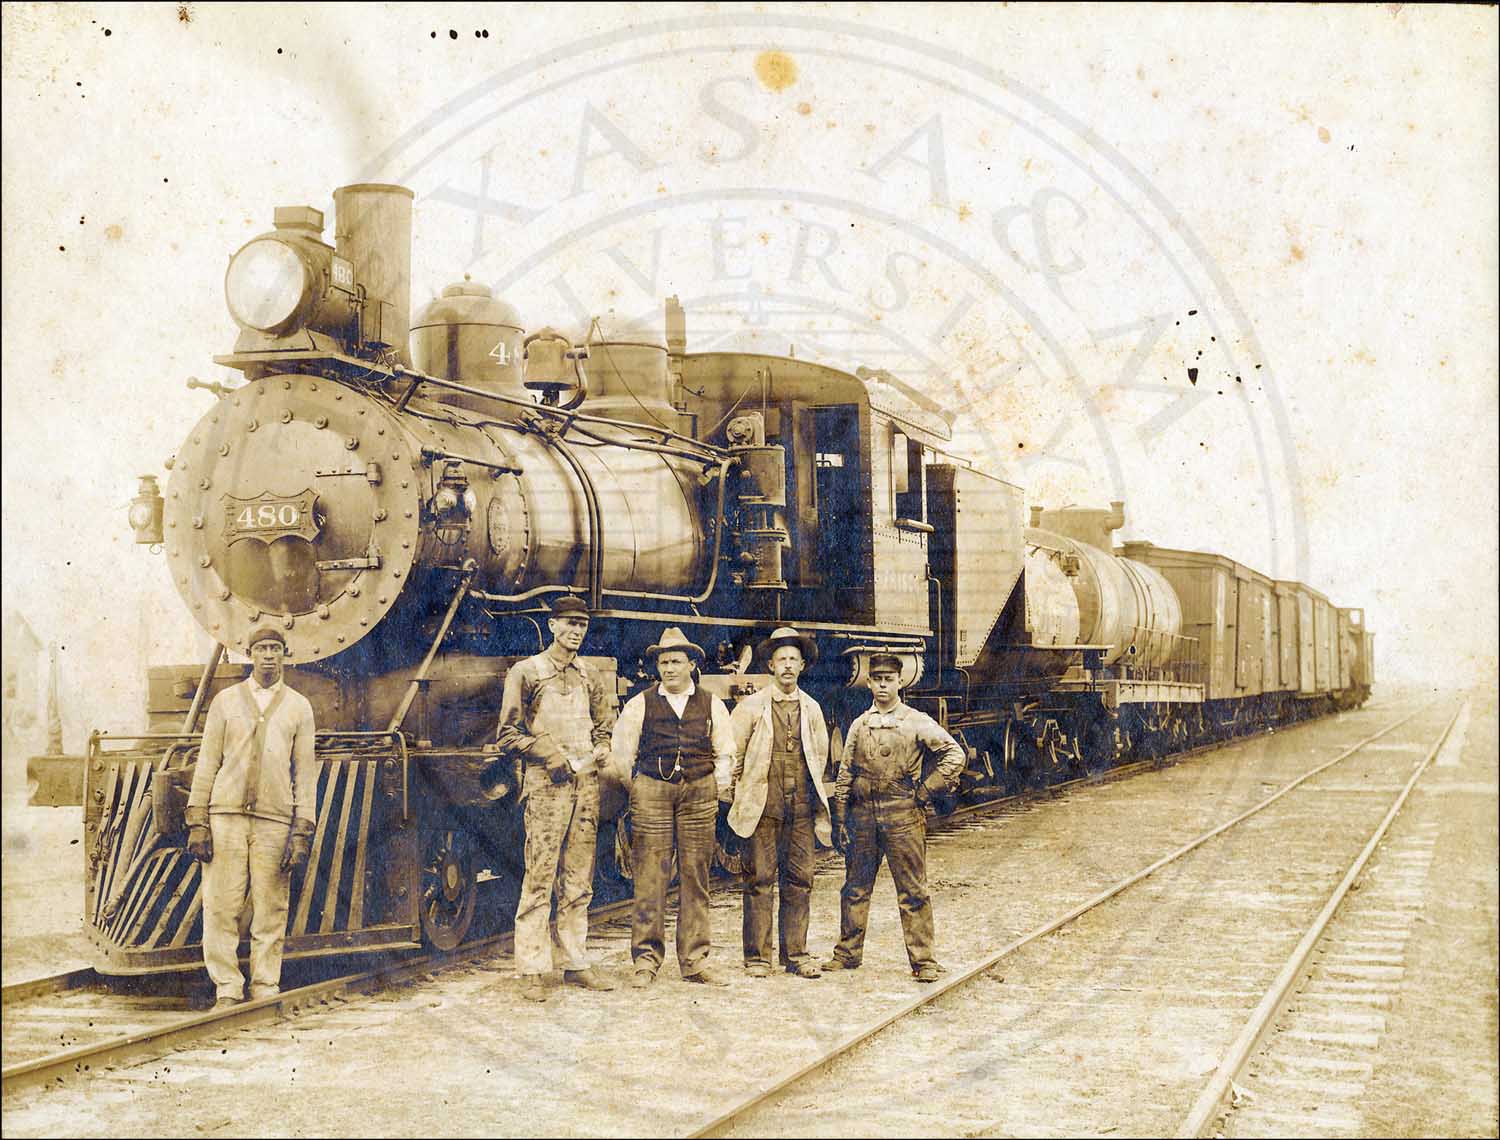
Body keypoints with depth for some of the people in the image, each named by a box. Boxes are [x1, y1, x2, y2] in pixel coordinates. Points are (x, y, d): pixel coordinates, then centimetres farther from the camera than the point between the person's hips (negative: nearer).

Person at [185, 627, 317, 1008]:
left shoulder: (298, 707, 10)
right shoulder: (225, 701, 11)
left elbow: (305, 772, 8)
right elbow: (207, 762, 9)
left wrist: (303, 833, 0)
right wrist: (197, 822, 0)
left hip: (275, 820, 0)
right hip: (226, 815, 0)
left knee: (271, 911, 0)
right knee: (220, 908, -3)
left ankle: (265, 990, 8)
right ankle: (227, 992, 4)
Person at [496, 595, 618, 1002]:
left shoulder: (589, 679, 17)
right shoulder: (526, 672, 2)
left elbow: (605, 728, 27)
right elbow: (507, 735, -1)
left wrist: (599, 752, 5)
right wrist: (550, 754, -12)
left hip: (586, 783, 5)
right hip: (547, 784, -5)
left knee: (579, 881, 8)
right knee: (539, 879, -8)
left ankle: (575, 961, 15)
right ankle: (533, 972, -5)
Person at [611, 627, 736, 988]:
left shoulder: (711, 705, 11)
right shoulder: (639, 705, 6)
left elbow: (725, 754, 17)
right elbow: (622, 754, 11)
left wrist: (716, 789, 9)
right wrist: (641, 790, 9)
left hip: (699, 793, 2)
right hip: (651, 791, -2)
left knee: (695, 877, 3)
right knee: (650, 877, -5)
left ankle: (695, 960, 8)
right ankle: (646, 960, 0)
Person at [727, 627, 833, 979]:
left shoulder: (811, 708, 13)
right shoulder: (752, 706, 2)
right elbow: (731, 751, 6)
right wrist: (738, 790, 4)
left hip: (801, 804, 3)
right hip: (764, 804, -3)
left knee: (800, 879, 3)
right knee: (761, 878, -3)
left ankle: (795, 953, 12)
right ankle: (757, 956, 3)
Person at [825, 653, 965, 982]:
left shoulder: (917, 722, 1)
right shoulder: (859, 724, 11)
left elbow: (954, 755, 0)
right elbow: (845, 774, 11)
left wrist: (925, 791, -4)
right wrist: (840, 820, 6)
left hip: (902, 815, -4)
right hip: (862, 814, 4)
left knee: (912, 891, -1)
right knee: (855, 888, 9)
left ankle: (923, 960, 4)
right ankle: (847, 953, 21)